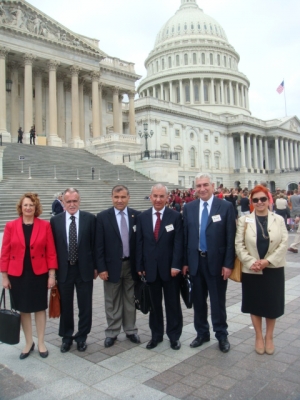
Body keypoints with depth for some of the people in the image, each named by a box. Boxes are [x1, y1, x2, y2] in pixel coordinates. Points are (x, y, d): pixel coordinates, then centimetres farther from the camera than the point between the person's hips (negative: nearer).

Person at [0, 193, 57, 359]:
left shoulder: (45, 225, -5)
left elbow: (51, 252, -4)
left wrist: (52, 274, -6)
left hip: (39, 274, -1)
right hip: (18, 275, 1)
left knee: (40, 308, 10)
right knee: (23, 309, 11)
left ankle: (41, 343, 26)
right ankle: (28, 343, 29)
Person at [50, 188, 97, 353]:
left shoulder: (90, 219, -3)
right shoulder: (55, 220, 0)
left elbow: (95, 244, 0)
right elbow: (53, 247, 2)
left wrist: (96, 266, -1)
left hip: (84, 269, -1)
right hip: (63, 270, 1)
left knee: (85, 306, 10)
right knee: (65, 306, 14)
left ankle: (81, 337, 28)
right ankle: (66, 337, 32)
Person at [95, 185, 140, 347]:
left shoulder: (136, 215, -1)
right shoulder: (103, 217, -6)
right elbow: (99, 245, -6)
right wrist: (101, 268, -10)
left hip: (131, 265, 2)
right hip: (112, 265, -2)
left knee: (130, 300, 14)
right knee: (112, 302, 10)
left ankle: (130, 330, 28)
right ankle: (112, 332, 24)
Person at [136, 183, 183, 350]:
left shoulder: (176, 216, -4)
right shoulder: (142, 217, 4)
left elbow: (179, 243, -7)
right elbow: (140, 243, 3)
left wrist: (176, 266, -14)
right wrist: (140, 266, -1)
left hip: (170, 268, -2)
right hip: (150, 268, 2)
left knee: (173, 304, 10)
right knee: (154, 304, 13)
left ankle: (174, 336, 25)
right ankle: (156, 335, 28)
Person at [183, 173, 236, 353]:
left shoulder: (226, 207, -6)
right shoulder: (189, 208, 4)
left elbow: (231, 238, -7)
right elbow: (186, 237, 5)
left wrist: (228, 264, -11)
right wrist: (185, 262, 3)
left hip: (217, 262, -3)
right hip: (195, 261, 3)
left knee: (218, 301, 9)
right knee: (198, 301, 14)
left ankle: (222, 335, 27)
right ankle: (202, 333, 31)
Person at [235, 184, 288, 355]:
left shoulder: (279, 220, 1)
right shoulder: (244, 220, 0)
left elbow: (284, 244, -4)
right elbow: (239, 245, -3)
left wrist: (267, 260, -14)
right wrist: (251, 262, -15)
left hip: (274, 269, 1)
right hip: (251, 270, 0)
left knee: (272, 304, 9)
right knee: (255, 304, 9)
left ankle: (269, 337, 28)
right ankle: (259, 337, 26)